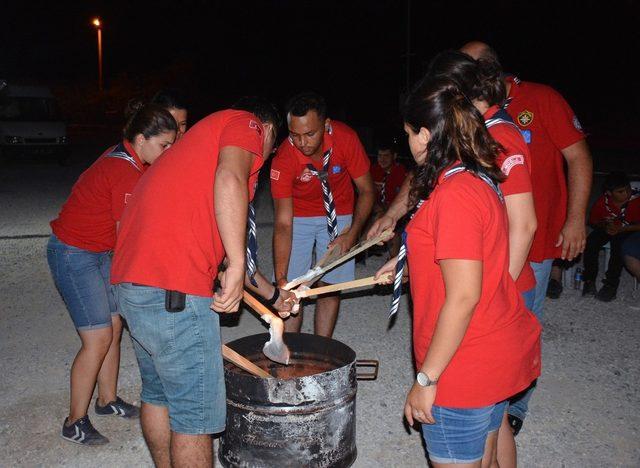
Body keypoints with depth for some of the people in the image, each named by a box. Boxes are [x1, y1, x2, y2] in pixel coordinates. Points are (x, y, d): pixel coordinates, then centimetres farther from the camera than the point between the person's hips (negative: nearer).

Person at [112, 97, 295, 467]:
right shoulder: (245, 123, 4)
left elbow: (223, 244, 33)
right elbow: (229, 179, -22)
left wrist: (273, 294, 39)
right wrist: (237, 269, -22)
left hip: (132, 278, 10)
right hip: (174, 288, -10)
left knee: (159, 394, 23)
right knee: (196, 411, 3)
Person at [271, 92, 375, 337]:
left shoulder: (346, 139, -26)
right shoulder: (283, 159, -29)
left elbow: (366, 190, -13)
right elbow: (283, 224, -29)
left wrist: (352, 233, -25)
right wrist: (280, 278, -38)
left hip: (338, 216, 1)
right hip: (299, 217, -1)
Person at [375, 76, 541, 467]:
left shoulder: (454, 195, -24)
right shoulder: (480, 179, 6)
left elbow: (463, 297, -25)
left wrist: (426, 379, -19)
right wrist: (408, 264, 24)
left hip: (465, 371, -9)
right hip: (501, 354, 9)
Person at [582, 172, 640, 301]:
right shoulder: (602, 202, -14)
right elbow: (593, 221, 2)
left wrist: (620, 229, -29)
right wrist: (605, 225, -18)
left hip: (628, 231, -3)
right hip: (607, 229, 3)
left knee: (618, 243, -34)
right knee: (590, 242, -24)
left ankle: (611, 284, -24)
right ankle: (589, 280, -11)